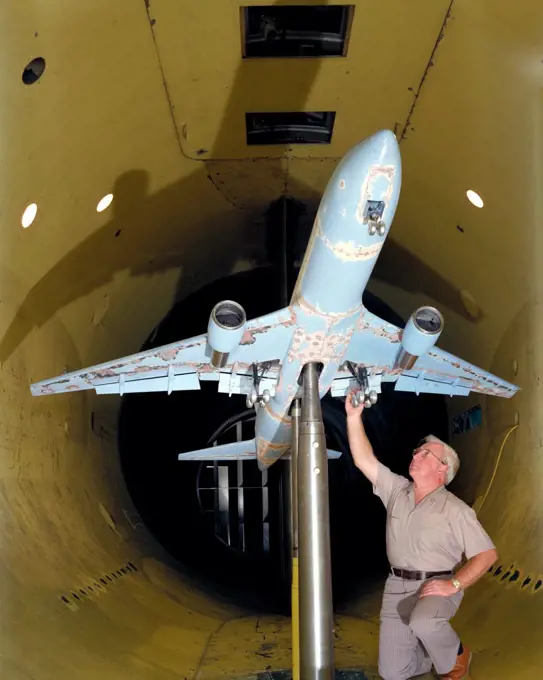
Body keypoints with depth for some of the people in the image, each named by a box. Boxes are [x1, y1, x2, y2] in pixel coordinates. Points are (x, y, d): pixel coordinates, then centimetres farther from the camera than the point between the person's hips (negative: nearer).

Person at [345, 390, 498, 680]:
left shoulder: (455, 509, -6)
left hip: (436, 586, -4)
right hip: (397, 586, 4)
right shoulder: (396, 490, 7)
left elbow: (487, 554, -8)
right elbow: (364, 460, -1)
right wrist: (354, 417, -10)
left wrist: (454, 584, -18)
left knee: (423, 622, -39)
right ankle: (436, 651, 29)